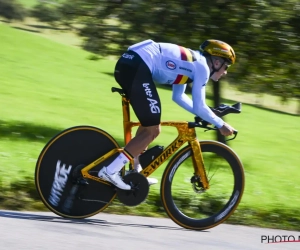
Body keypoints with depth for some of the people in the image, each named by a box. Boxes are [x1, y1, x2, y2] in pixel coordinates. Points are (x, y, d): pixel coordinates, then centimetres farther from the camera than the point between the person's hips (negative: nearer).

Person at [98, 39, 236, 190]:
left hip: (128, 64, 10)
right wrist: (221, 124, 12)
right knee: (153, 130, -3)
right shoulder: (202, 66, 2)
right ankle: (111, 171, -6)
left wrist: (205, 115, 33)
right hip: (136, 68, -10)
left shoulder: (191, 61, 27)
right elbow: (199, 107, 1)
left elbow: (178, 96, 35)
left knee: (149, 123, 23)